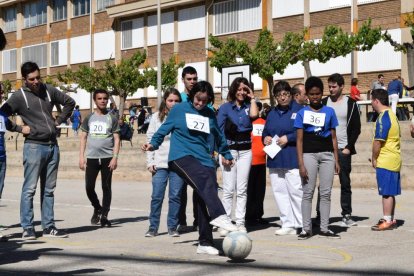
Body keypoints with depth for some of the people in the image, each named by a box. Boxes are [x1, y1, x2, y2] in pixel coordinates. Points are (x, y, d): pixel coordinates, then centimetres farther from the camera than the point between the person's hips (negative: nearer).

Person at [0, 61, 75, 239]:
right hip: (34, 146, -5)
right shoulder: (19, 96, -5)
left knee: (49, 190, 9)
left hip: (53, 146, 5)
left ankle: (49, 227, 14)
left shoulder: (49, 91, 9)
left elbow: (70, 102, 22)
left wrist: (59, 120, 13)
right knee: (30, 189, -4)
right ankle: (28, 228, 1)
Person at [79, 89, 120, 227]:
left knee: (106, 187, 0)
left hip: (107, 157, -1)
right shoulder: (89, 118, 9)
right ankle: (97, 208, 23)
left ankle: (104, 216, 7)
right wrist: (81, 156, 2)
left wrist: (115, 157, -7)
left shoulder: (112, 118, 5)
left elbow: (116, 139, 3)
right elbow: (83, 138, 11)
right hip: (91, 158, 1)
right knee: (89, 187, -2)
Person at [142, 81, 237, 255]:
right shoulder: (179, 109, 6)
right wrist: (153, 144, 0)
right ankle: (219, 216, -49)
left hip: (204, 160, 5)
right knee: (204, 179, -34)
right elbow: (164, 129, 13)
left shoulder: (210, 115, 16)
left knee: (204, 201, -4)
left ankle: (205, 243, 4)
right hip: (181, 156, -4)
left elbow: (219, 136, 29)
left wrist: (226, 154, 38)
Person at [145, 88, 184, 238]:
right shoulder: (157, 117, 7)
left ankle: (172, 227, 11)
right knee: (157, 196, -1)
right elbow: (150, 139, 7)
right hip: (160, 163, 0)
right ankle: (153, 227, 7)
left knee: (175, 196, 2)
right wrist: (150, 162, 0)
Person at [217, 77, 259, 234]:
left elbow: (254, 115, -13)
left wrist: (252, 98, 0)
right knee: (228, 189, -6)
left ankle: (240, 223, 5)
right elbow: (219, 131, 0)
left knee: (242, 189, 2)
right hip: (229, 149, -2)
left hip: (245, 151, 2)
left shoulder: (248, 106, 11)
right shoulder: (225, 107, 5)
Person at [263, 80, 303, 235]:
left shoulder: (299, 110, -2)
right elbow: (265, 132, 26)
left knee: (296, 191, -10)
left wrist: (288, 138, -14)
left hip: (293, 159, -7)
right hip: (275, 159, 7)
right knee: (279, 191, 6)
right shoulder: (272, 113, 19)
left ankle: (302, 225, -1)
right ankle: (288, 224, 13)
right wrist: (266, 138, 4)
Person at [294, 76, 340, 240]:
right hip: (309, 154, -2)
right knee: (308, 192, 0)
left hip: (327, 154, 2)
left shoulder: (329, 112, 9)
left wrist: (336, 160, 7)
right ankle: (306, 229, 7)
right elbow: (299, 139, 0)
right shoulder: (302, 113, 3)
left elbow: (333, 137, 12)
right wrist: (301, 163, -7)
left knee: (326, 193, 5)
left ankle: (324, 228, 12)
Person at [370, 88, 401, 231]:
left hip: (385, 161, -9)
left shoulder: (383, 118, -15)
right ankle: (391, 219, 20)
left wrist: (374, 159, -6)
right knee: (390, 192, 14)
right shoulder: (391, 115, 15)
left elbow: (378, 141, -18)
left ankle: (387, 221, -1)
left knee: (387, 192, -5)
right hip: (394, 160, 9)